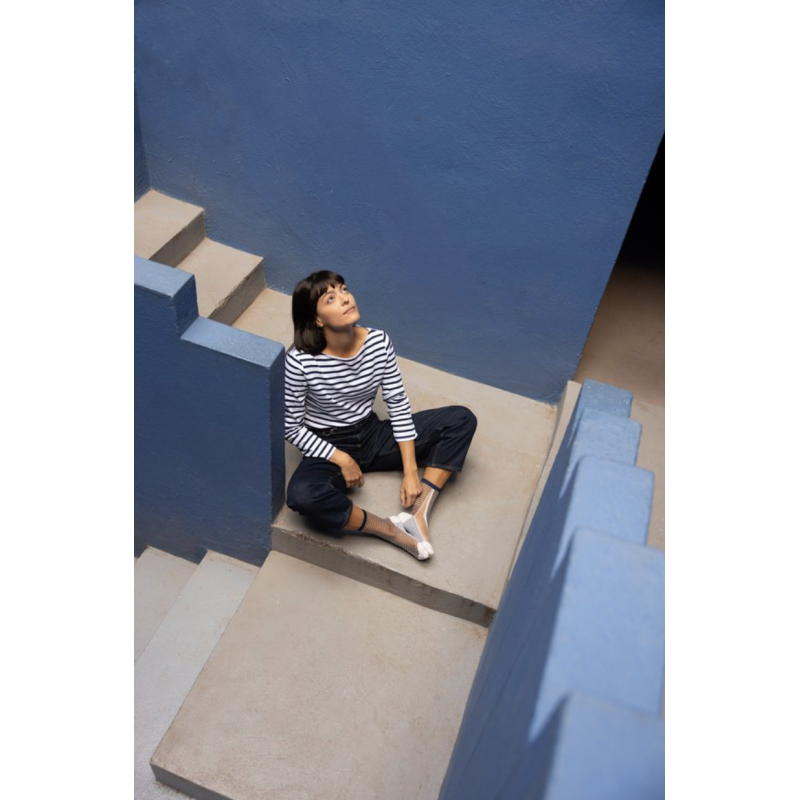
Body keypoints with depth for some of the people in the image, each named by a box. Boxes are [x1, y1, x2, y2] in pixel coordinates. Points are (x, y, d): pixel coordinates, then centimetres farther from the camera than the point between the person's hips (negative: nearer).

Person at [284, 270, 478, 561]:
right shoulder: (300, 361, -22)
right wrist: (341, 460, -18)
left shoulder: (379, 341, -11)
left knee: (462, 418, -8)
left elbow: (398, 404, -5)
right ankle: (391, 529, -17)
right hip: (328, 448, -4)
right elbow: (291, 427, -12)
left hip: (373, 436, 4)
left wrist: (410, 472, -9)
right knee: (302, 496, -38)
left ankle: (420, 511, -16)